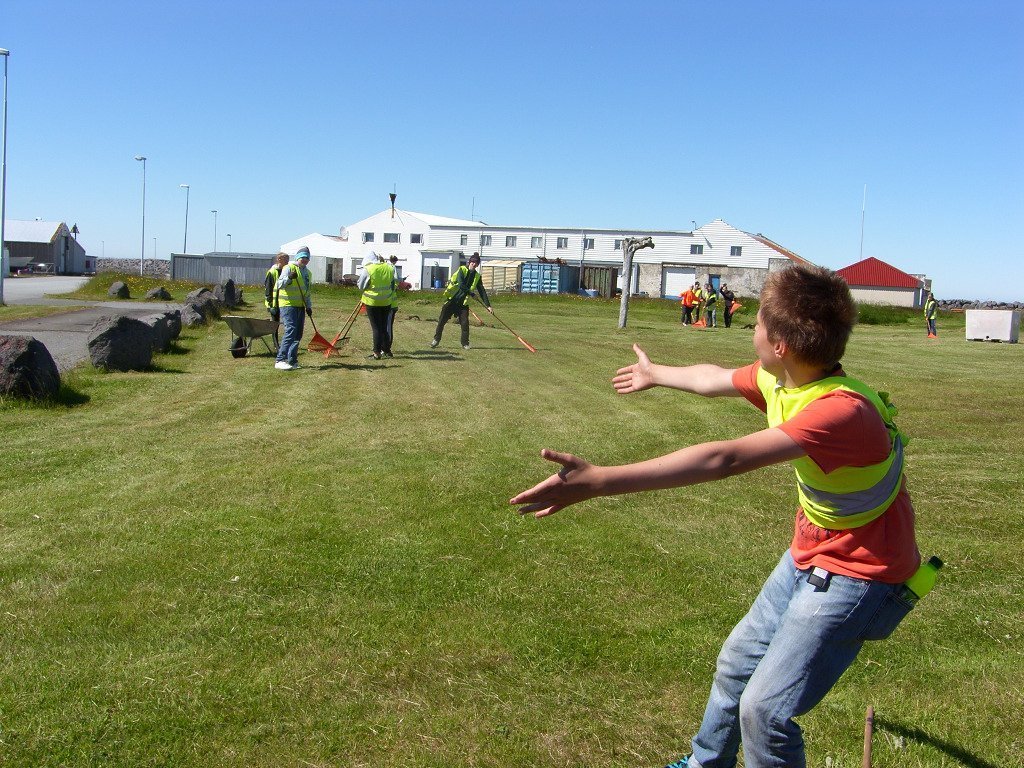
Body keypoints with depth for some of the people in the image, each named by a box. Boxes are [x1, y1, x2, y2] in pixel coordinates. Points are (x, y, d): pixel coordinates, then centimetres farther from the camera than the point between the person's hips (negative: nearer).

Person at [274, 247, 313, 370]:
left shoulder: (307, 273, 18)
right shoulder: (289, 268, -6)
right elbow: (279, 285, -15)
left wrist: (309, 306, 15)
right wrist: (289, 278, -32)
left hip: (300, 306, 8)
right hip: (288, 305, -8)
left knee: (298, 334, 6)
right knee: (291, 331, -18)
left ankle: (292, 360, 12)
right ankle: (280, 360, -20)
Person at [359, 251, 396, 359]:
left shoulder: (367, 270, -13)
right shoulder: (389, 268, 2)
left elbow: (361, 286, -4)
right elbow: (393, 286, 10)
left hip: (372, 302, -4)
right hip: (386, 302, 4)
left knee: (376, 328, 2)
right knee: (384, 327, 14)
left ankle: (377, 352, 3)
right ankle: (387, 350, 19)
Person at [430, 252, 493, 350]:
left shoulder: (477, 276, 4)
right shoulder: (462, 270, -7)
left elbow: (482, 292, 4)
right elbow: (461, 285, -19)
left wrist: (488, 306, -2)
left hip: (463, 302, 3)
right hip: (451, 300, -2)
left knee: (465, 323, -7)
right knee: (442, 320, -1)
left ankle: (465, 343, 6)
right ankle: (436, 339, 12)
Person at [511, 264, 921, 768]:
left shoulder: (841, 411, -35)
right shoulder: (778, 378, -8)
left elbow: (725, 460, -44)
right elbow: (714, 378, 15)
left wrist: (599, 481, -49)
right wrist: (656, 375, 35)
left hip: (858, 576, -9)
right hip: (809, 554, 9)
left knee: (765, 708, -10)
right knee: (737, 662, 20)